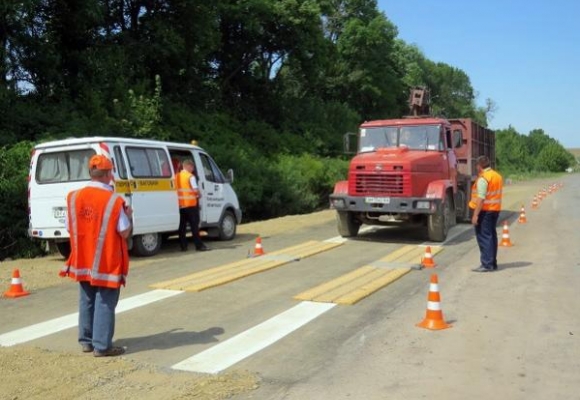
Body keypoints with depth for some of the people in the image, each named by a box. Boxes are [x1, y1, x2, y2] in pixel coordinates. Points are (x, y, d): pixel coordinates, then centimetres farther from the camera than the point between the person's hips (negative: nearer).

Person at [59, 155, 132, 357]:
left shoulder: (74, 197, 0)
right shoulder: (114, 200, -15)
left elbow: (70, 228, 6)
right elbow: (124, 232, -13)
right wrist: (128, 216, 4)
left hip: (82, 261, 5)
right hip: (107, 262, -5)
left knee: (86, 300, 17)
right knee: (105, 303, 2)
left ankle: (86, 341, 26)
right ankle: (102, 345, 6)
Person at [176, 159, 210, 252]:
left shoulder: (177, 176, 9)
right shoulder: (190, 176, -9)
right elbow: (195, 190, -15)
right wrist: (198, 194, 4)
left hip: (180, 204, 6)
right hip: (190, 204, -6)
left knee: (182, 226, 8)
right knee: (194, 225, -2)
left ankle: (183, 246, 10)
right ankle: (199, 245, -2)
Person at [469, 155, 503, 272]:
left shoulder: (483, 178, -16)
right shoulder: (498, 176, 12)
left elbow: (481, 198, -21)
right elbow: (497, 194, 17)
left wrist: (475, 215, -21)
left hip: (485, 210, -9)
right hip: (496, 209, 9)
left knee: (484, 237, -6)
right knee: (492, 235, 15)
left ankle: (487, 264, -7)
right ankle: (493, 263, 22)